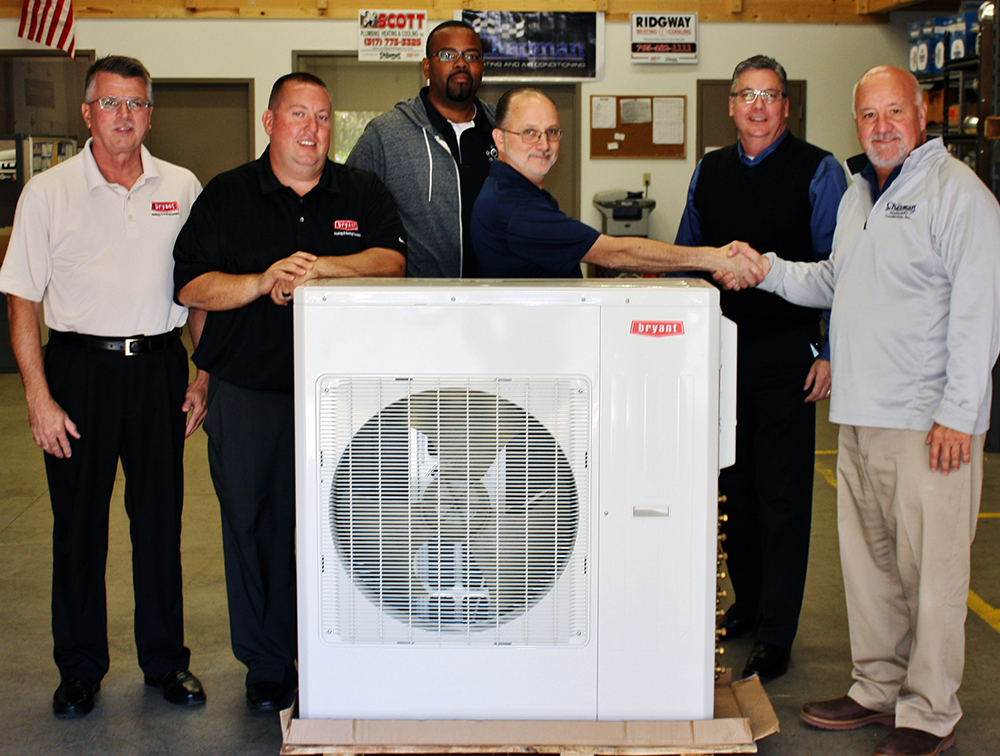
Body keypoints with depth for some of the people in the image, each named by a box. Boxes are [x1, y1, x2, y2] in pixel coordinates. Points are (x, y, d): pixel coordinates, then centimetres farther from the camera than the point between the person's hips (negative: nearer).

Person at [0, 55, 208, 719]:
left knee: (162, 520, 8)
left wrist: (203, 377, 5)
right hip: (79, 369, -1)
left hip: (159, 366, 2)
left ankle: (166, 659, 23)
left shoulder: (181, 188, 6)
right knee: (78, 523, 6)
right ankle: (81, 666, 20)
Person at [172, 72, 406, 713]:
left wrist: (323, 265, -21)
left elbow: (392, 260, -6)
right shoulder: (226, 197, 6)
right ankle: (268, 666, 19)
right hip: (249, 395, 0)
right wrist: (261, 282, -16)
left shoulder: (363, 193, 9)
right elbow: (191, 286, 0)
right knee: (256, 527, 5)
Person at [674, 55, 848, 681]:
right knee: (737, 483, 13)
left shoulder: (818, 172, -3)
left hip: (788, 353, -4)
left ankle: (776, 635, 6)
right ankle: (746, 605, 27)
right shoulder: (709, 172, 11)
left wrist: (829, 352, -10)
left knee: (784, 494, -1)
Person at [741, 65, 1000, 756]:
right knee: (867, 560, 14)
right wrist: (769, 270, 12)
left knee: (930, 569, -2)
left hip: (928, 422, -8)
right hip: (861, 414, 8)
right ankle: (879, 689, 27)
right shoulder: (857, 194, 18)